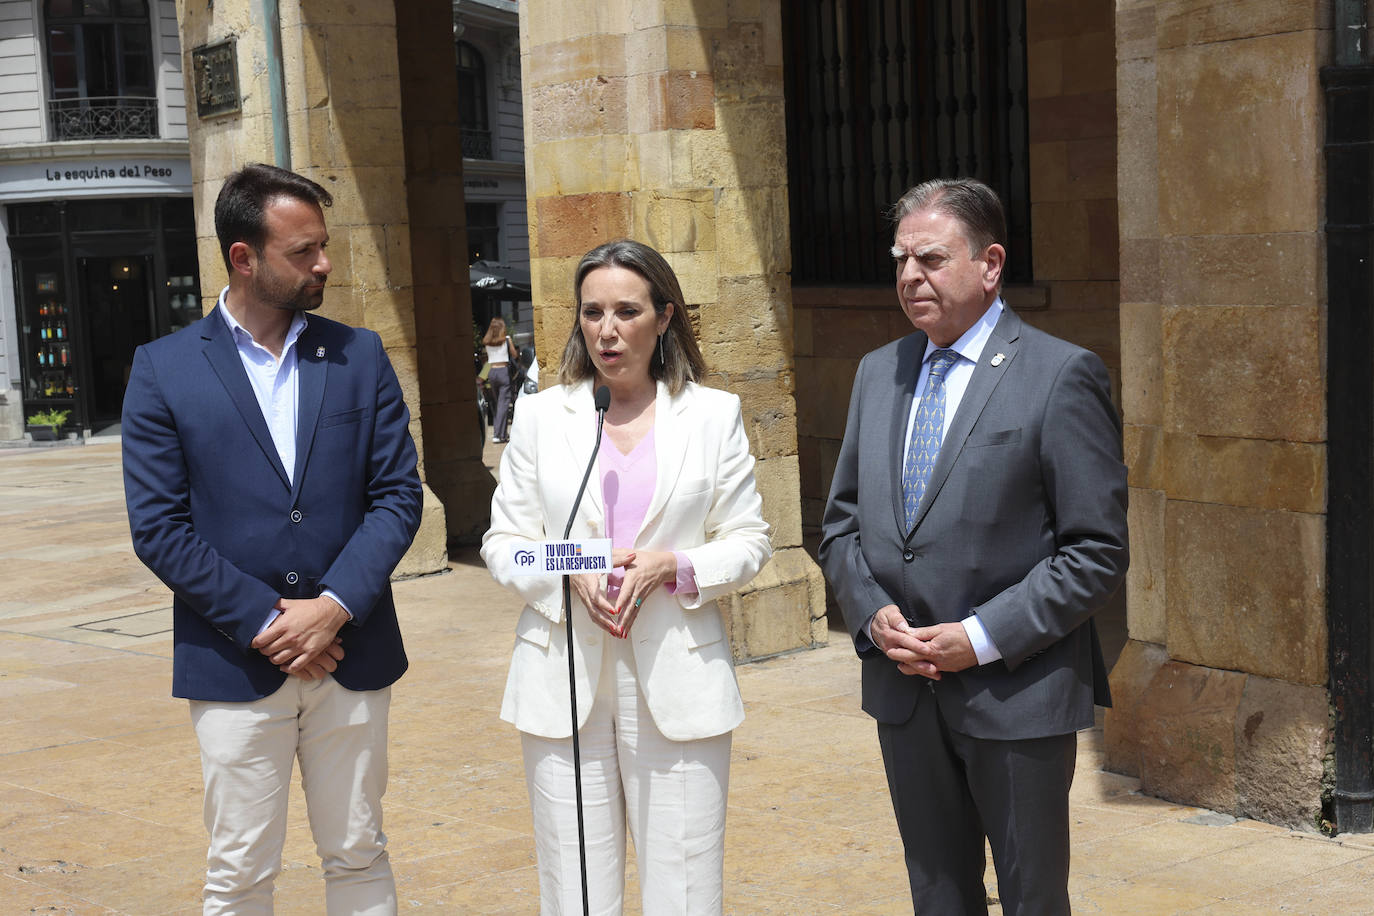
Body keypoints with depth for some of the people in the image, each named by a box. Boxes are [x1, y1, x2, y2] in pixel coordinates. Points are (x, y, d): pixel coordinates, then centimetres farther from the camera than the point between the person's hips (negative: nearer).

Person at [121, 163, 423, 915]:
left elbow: (397, 494, 1)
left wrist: (334, 607, -12)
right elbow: (159, 528, -6)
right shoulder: (163, 369, -2)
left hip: (350, 653, 2)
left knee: (358, 855, 13)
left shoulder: (360, 356, 4)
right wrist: (265, 623, -12)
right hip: (236, 662, -2)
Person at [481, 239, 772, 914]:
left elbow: (747, 542, 6)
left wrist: (671, 567, -12)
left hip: (677, 679, 0)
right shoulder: (542, 415, 9)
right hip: (565, 678, 1)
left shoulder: (714, 415, 7)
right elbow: (503, 542, 8)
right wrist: (571, 574, -11)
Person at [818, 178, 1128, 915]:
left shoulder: (1061, 376, -10)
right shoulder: (879, 372, 9)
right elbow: (841, 522, 14)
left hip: (1017, 694, -5)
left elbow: (1096, 551, -12)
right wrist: (871, 612, -5)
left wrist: (983, 638, -17)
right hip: (903, 689, 5)